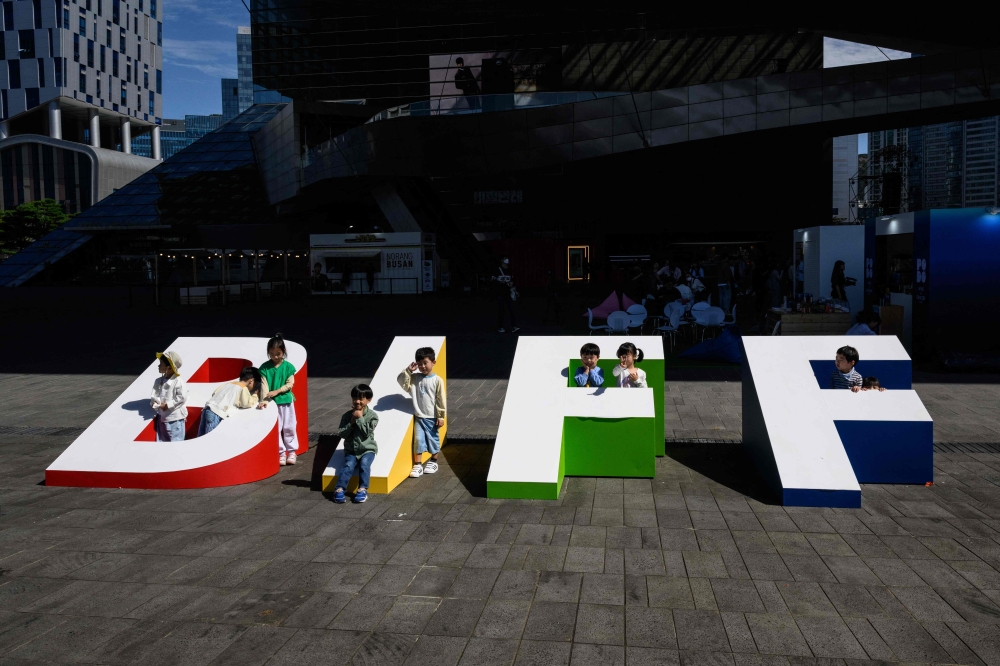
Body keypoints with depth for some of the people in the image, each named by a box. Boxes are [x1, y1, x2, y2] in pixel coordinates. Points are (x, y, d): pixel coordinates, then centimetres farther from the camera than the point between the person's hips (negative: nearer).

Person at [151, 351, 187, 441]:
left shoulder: (178, 381, -14)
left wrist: (168, 405, -18)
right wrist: (155, 403, -14)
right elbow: (154, 396, 8)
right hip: (162, 417, 7)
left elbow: (182, 398, -19)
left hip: (175, 418, -7)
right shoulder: (158, 381, 7)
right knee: (161, 440, 14)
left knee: (175, 441, -2)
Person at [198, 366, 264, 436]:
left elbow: (214, 393, 22)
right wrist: (255, 395, 13)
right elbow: (248, 403, -6)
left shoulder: (228, 384, 22)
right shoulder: (243, 388, 0)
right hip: (216, 414, -8)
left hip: (208, 410, 8)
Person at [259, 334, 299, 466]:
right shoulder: (264, 367, -3)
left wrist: (277, 391, -18)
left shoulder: (288, 366, -3)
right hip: (272, 402, 0)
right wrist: (264, 399, -21)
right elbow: (264, 385, -9)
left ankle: (292, 451, 20)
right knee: (276, 429, 6)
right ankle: (281, 452, 15)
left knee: (289, 428, 8)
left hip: (286, 401, 0)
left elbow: (290, 384, -6)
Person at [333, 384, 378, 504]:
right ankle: (339, 489, -29)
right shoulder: (347, 415, 1)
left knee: (364, 464, -28)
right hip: (351, 450, 2)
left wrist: (360, 419, -16)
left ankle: (362, 489, -28)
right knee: (348, 465, -23)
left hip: (367, 449, -1)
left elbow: (366, 433, -15)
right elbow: (341, 434, -3)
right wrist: (351, 423, -13)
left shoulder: (372, 415, -5)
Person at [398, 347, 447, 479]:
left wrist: (441, 416, -8)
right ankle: (417, 465, 6)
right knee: (418, 440, 1)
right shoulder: (414, 378, 1)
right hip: (418, 416, 2)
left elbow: (441, 399, -8)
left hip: (432, 417, -2)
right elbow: (402, 382, -4)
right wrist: (408, 371, -14)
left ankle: (433, 461, 29)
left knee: (433, 439, 12)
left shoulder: (437, 380, -10)